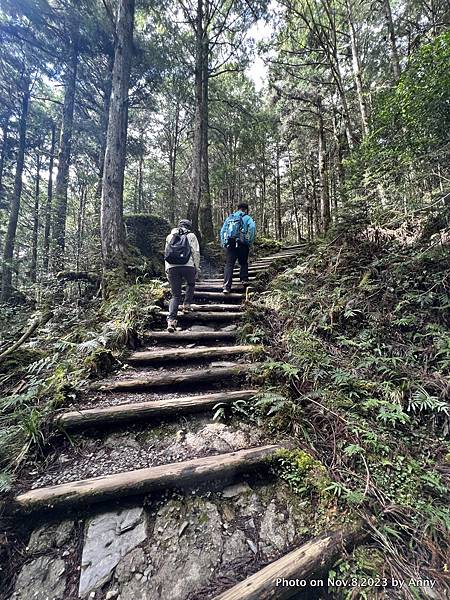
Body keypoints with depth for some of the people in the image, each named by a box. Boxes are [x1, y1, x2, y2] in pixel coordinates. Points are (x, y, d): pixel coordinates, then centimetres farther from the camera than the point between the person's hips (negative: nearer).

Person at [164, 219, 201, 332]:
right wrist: (197, 268, 9)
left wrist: (167, 270, 24)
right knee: (191, 284, 31)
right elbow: (196, 253, 4)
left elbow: (166, 254, 22)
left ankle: (171, 319, -9)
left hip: (172, 267, 3)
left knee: (175, 295, 7)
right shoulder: (191, 236, 13)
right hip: (187, 266, -2)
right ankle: (187, 305, 22)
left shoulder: (169, 236, 23)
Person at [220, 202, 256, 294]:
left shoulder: (229, 218, 18)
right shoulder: (247, 218, 5)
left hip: (229, 244, 3)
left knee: (229, 265, 1)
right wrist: (250, 241, -7)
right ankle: (244, 279, 9)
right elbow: (252, 228, -14)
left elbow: (222, 230, 18)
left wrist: (223, 244, 18)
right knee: (243, 263, 19)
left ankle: (226, 286, -7)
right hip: (242, 245, -2)